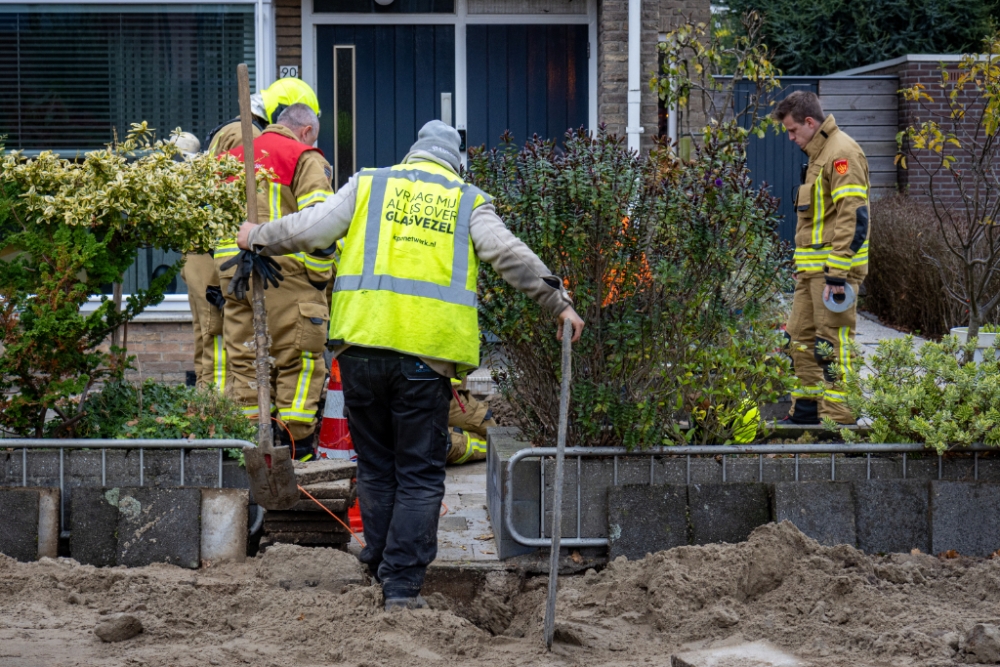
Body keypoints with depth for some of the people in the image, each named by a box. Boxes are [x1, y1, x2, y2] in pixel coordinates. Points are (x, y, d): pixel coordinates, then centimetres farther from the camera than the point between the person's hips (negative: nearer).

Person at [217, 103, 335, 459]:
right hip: (283, 268, -6)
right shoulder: (305, 158, 2)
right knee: (300, 360, -1)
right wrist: (320, 275, -7)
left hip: (230, 269, 6)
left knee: (242, 358, 11)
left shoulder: (235, 155, 23)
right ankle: (297, 443, -5)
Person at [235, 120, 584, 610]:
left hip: (362, 344, 2)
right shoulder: (467, 202, 11)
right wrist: (559, 303, 3)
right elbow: (510, 255, -1)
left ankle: (382, 569, 22)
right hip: (427, 351, -2)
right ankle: (403, 586, -2)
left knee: (375, 466, 16)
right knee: (419, 475, 4)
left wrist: (258, 238, 25)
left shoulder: (368, 185, 14)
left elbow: (309, 230, 9)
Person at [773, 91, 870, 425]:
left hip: (834, 267, -10)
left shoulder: (842, 153, -13)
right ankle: (808, 407, 21)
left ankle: (837, 416, -7)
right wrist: (803, 266, 24)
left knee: (832, 342, -9)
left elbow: (853, 215, -20)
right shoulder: (818, 154, 19)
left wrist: (837, 273, -23)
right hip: (813, 267, 10)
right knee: (801, 336, 13)